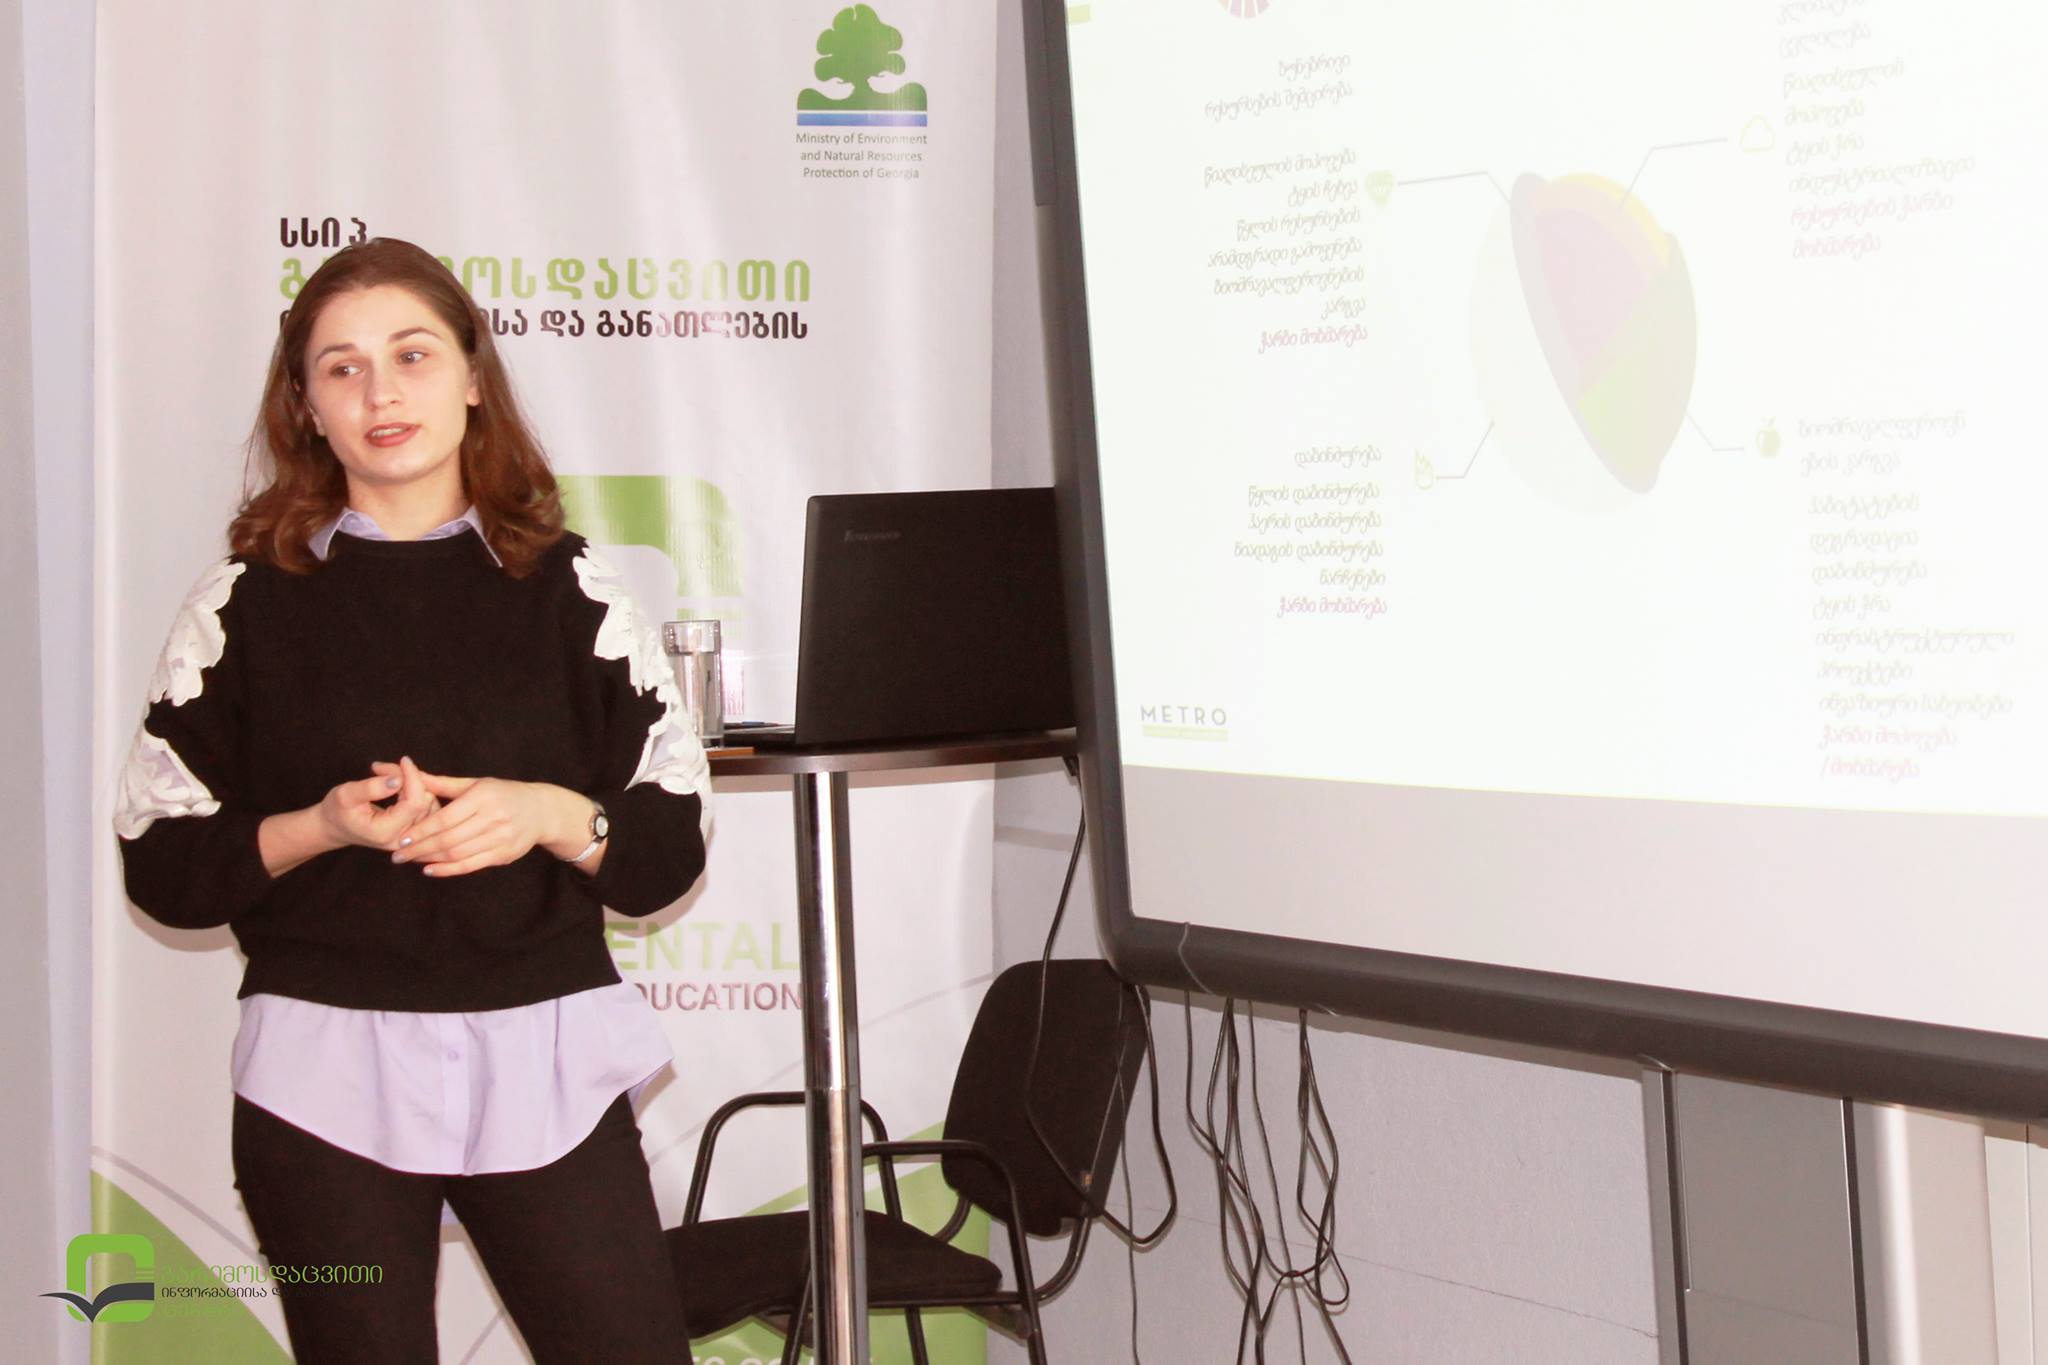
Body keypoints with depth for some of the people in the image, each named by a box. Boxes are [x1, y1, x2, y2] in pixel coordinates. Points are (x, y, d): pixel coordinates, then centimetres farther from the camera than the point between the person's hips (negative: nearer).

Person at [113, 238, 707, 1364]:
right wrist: (320, 827, -13)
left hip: (544, 1062, 1)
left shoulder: (569, 591, 7)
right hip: (326, 1079, 0)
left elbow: (672, 846, 7)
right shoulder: (248, 603, 4)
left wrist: (554, 817, -13)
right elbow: (162, 865, 4)